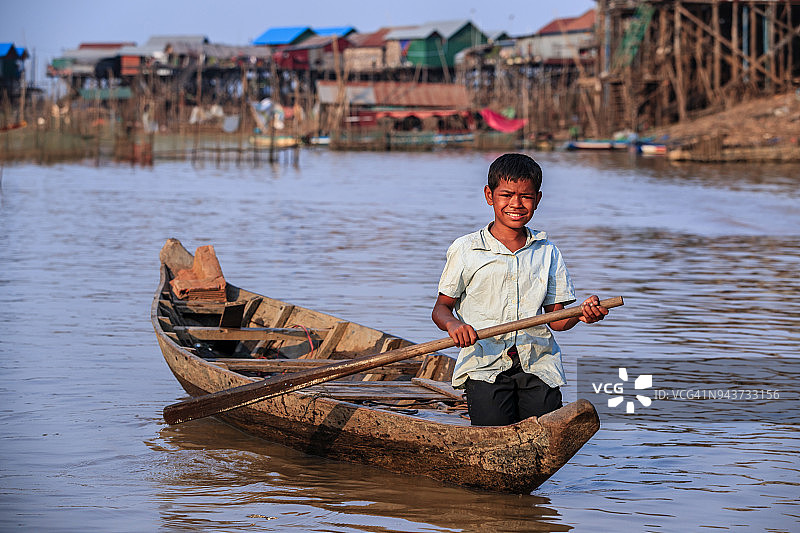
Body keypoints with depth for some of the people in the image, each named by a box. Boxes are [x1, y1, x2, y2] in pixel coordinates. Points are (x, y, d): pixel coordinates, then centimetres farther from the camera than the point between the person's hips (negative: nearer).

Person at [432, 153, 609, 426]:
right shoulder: (465, 250, 4)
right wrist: (452, 324, -16)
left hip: (537, 364, 2)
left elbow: (555, 318, 11)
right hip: (485, 363, -2)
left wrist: (581, 314, -11)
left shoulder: (547, 252, 12)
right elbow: (442, 307, 7)